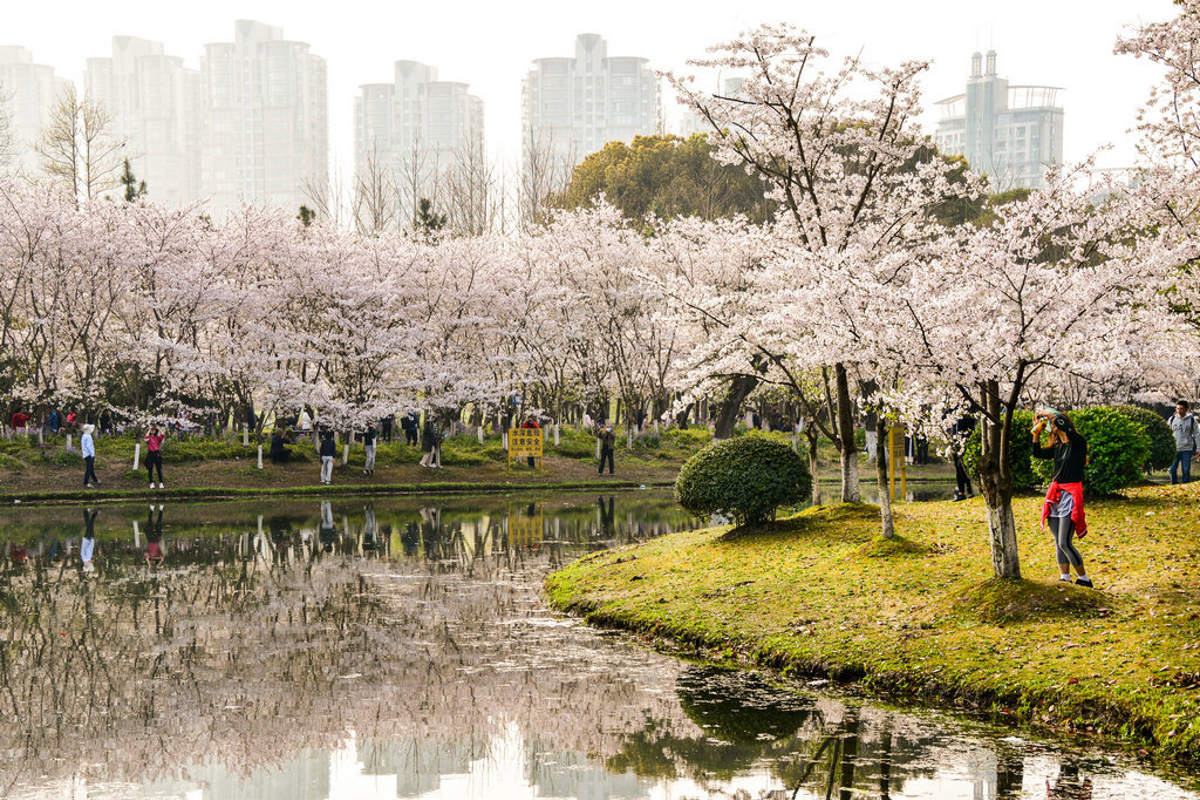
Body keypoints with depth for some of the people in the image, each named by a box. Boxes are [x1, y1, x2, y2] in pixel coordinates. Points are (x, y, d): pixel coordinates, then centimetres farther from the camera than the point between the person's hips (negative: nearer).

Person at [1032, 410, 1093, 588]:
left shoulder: (1078, 443, -9)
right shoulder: (1057, 447, 12)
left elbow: (1065, 426, -25)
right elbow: (1037, 453, 19)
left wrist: (1049, 413, -12)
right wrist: (1037, 433, 11)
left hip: (1070, 496, -8)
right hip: (1055, 496, 8)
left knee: (1064, 543, -11)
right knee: (1058, 542, 7)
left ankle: (1084, 579, 1)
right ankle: (1065, 578, 12)